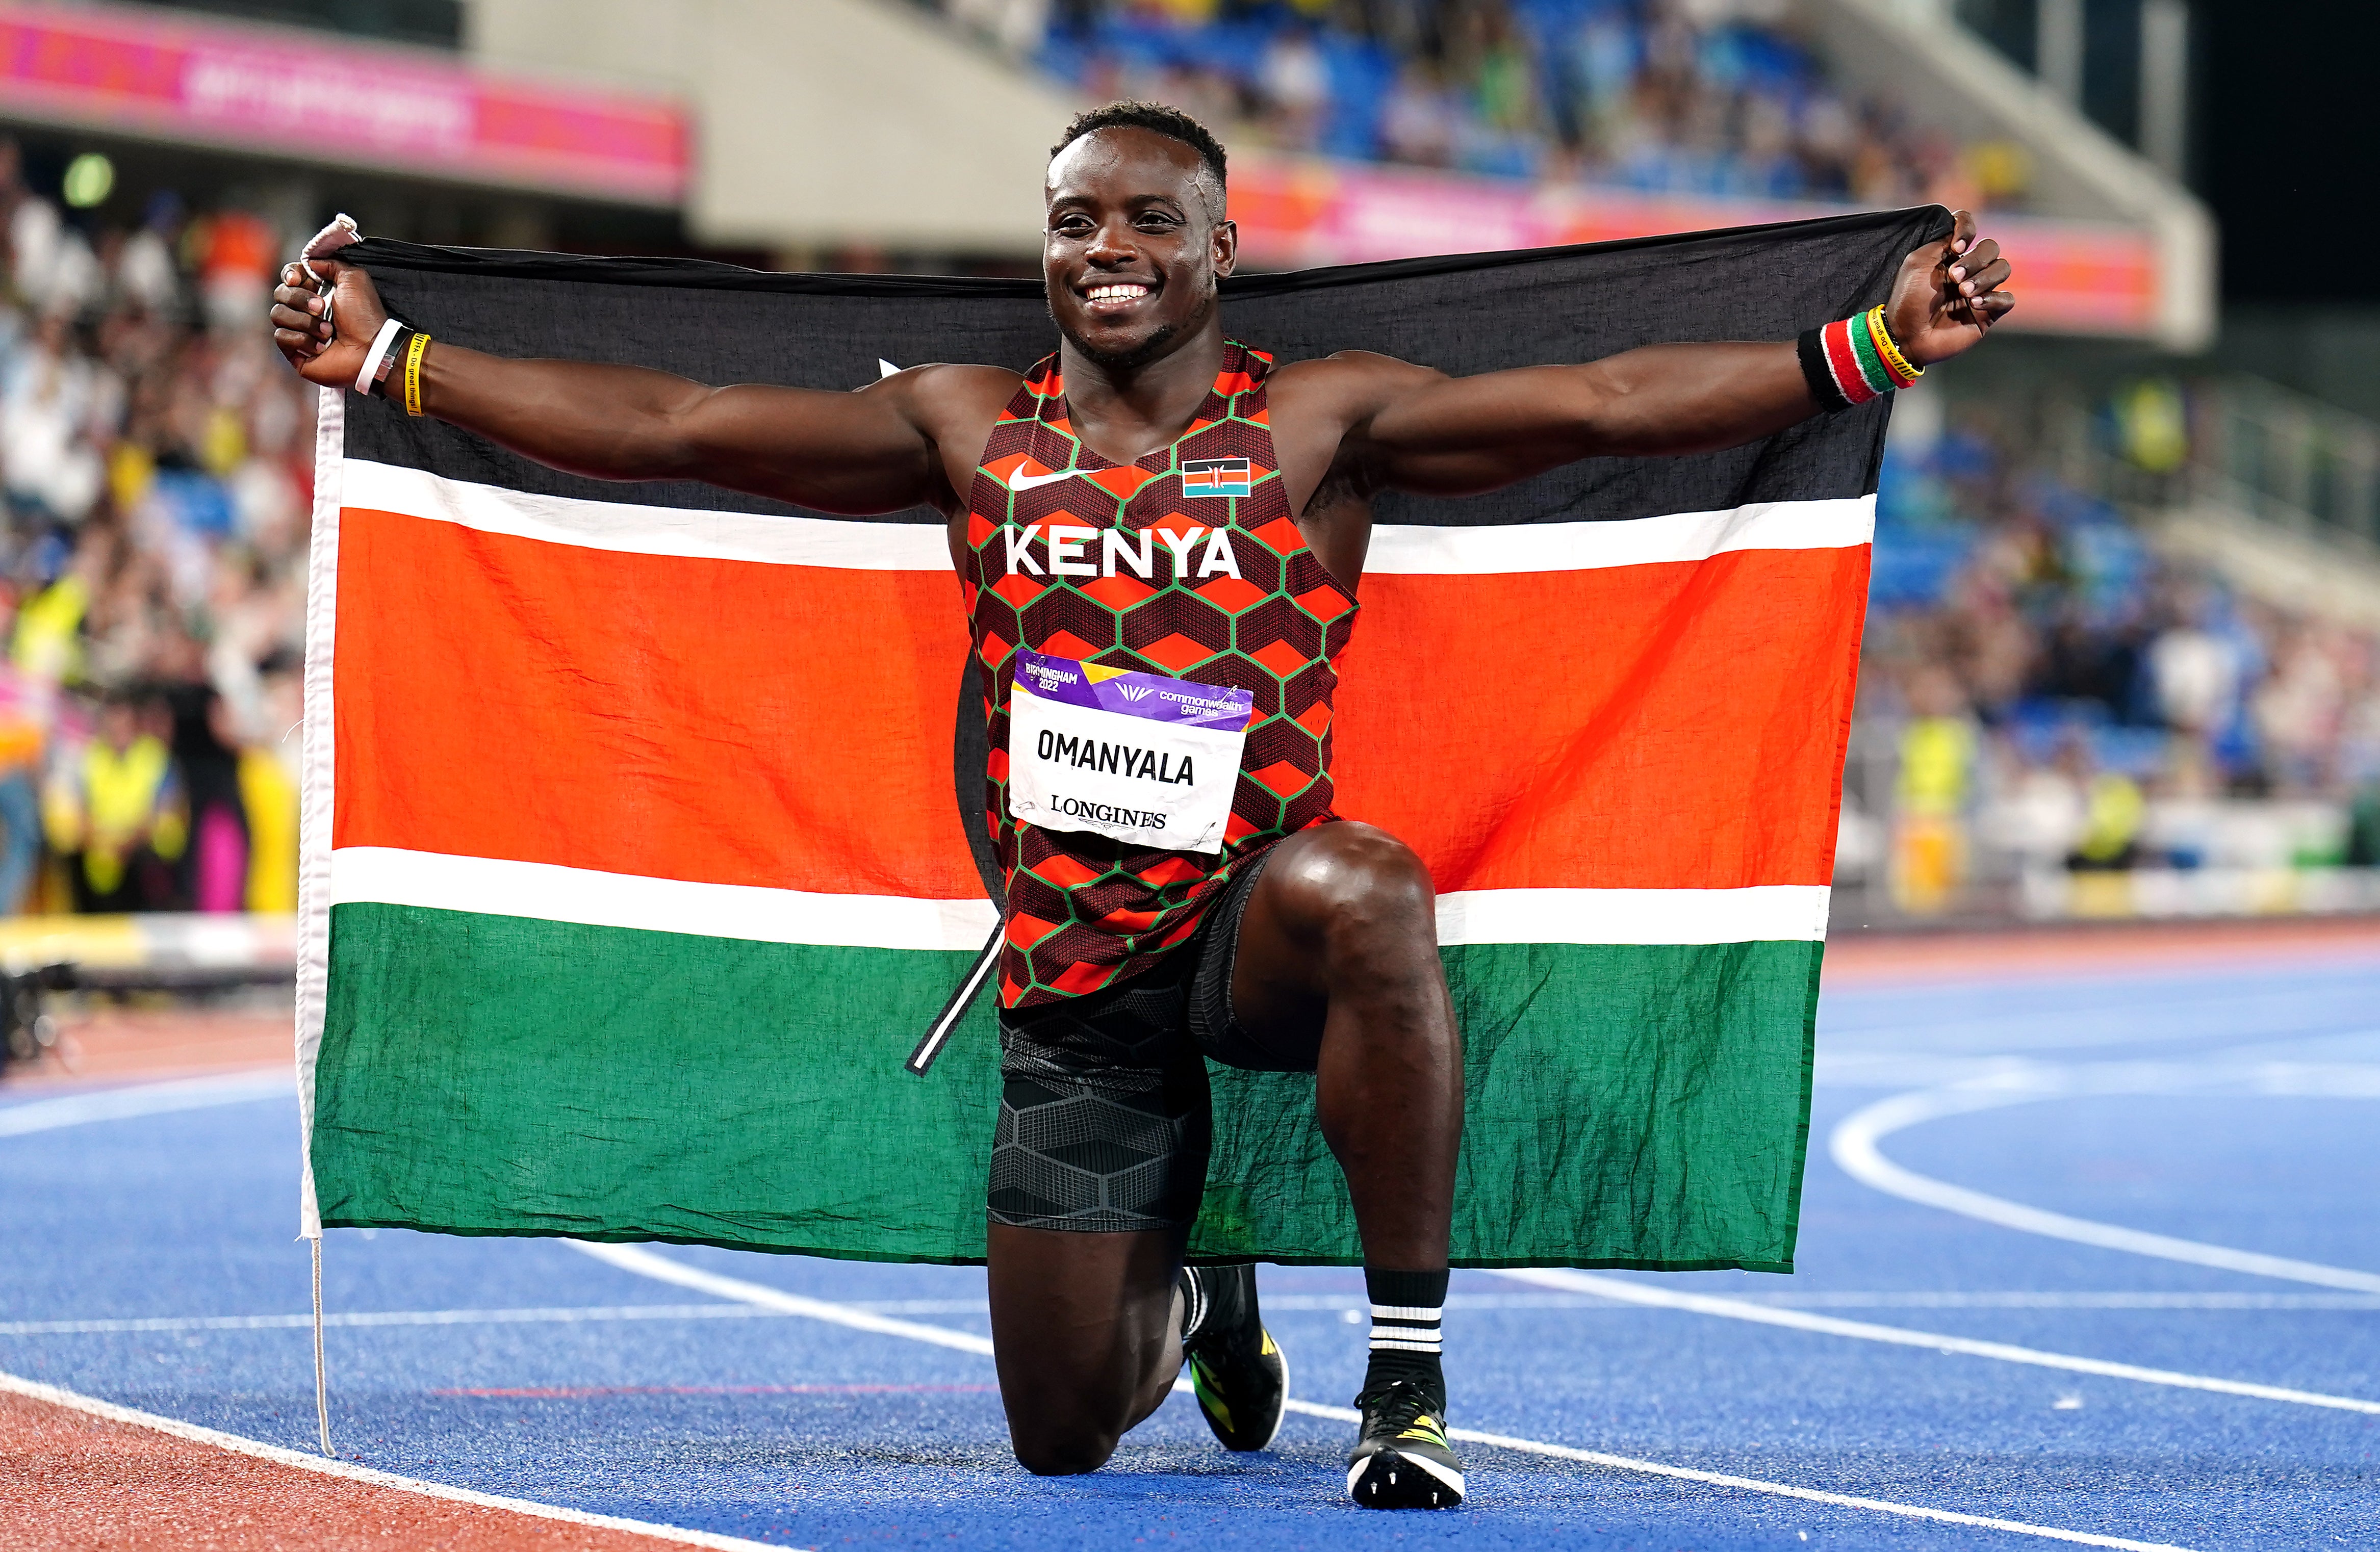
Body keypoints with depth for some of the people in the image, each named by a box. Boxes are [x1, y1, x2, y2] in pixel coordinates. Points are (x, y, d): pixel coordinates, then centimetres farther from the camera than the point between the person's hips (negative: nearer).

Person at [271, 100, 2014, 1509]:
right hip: (1071, 984, 3)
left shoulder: (1321, 420, -1)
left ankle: (1411, 1372, -29)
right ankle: (1188, 1302, 44)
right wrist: (391, 358, 3)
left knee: (1359, 889, -41)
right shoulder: (971, 428, 7)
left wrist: (1876, 347, -21)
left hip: (1252, 921, -3)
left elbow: (1602, 402, -10)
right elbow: (672, 427, 7)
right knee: (1062, 1437, 4)